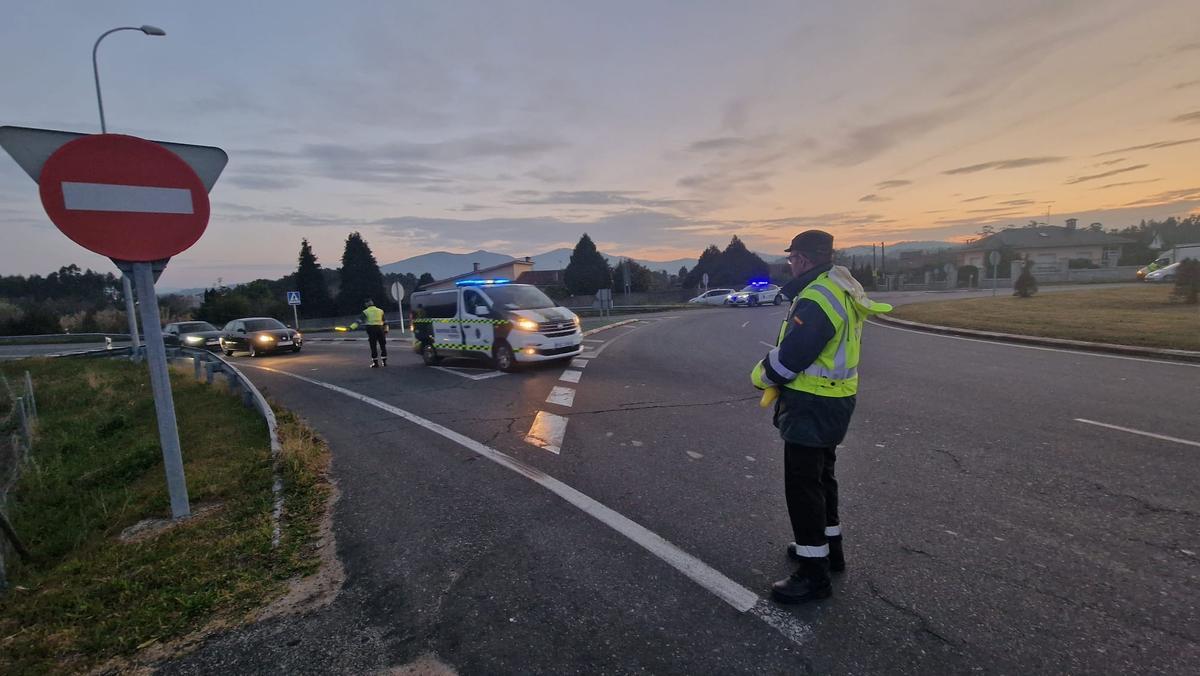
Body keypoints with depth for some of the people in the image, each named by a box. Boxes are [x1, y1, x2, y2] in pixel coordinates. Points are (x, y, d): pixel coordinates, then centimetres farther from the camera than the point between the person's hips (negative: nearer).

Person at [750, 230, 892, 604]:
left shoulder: (816, 299, -24)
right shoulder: (841, 290, 9)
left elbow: (789, 357, -25)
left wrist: (762, 375, -5)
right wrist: (777, 375, 6)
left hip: (812, 405, -10)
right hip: (833, 399, 10)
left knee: (802, 485, -1)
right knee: (820, 475, 23)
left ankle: (814, 574, 10)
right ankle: (829, 547, 40)